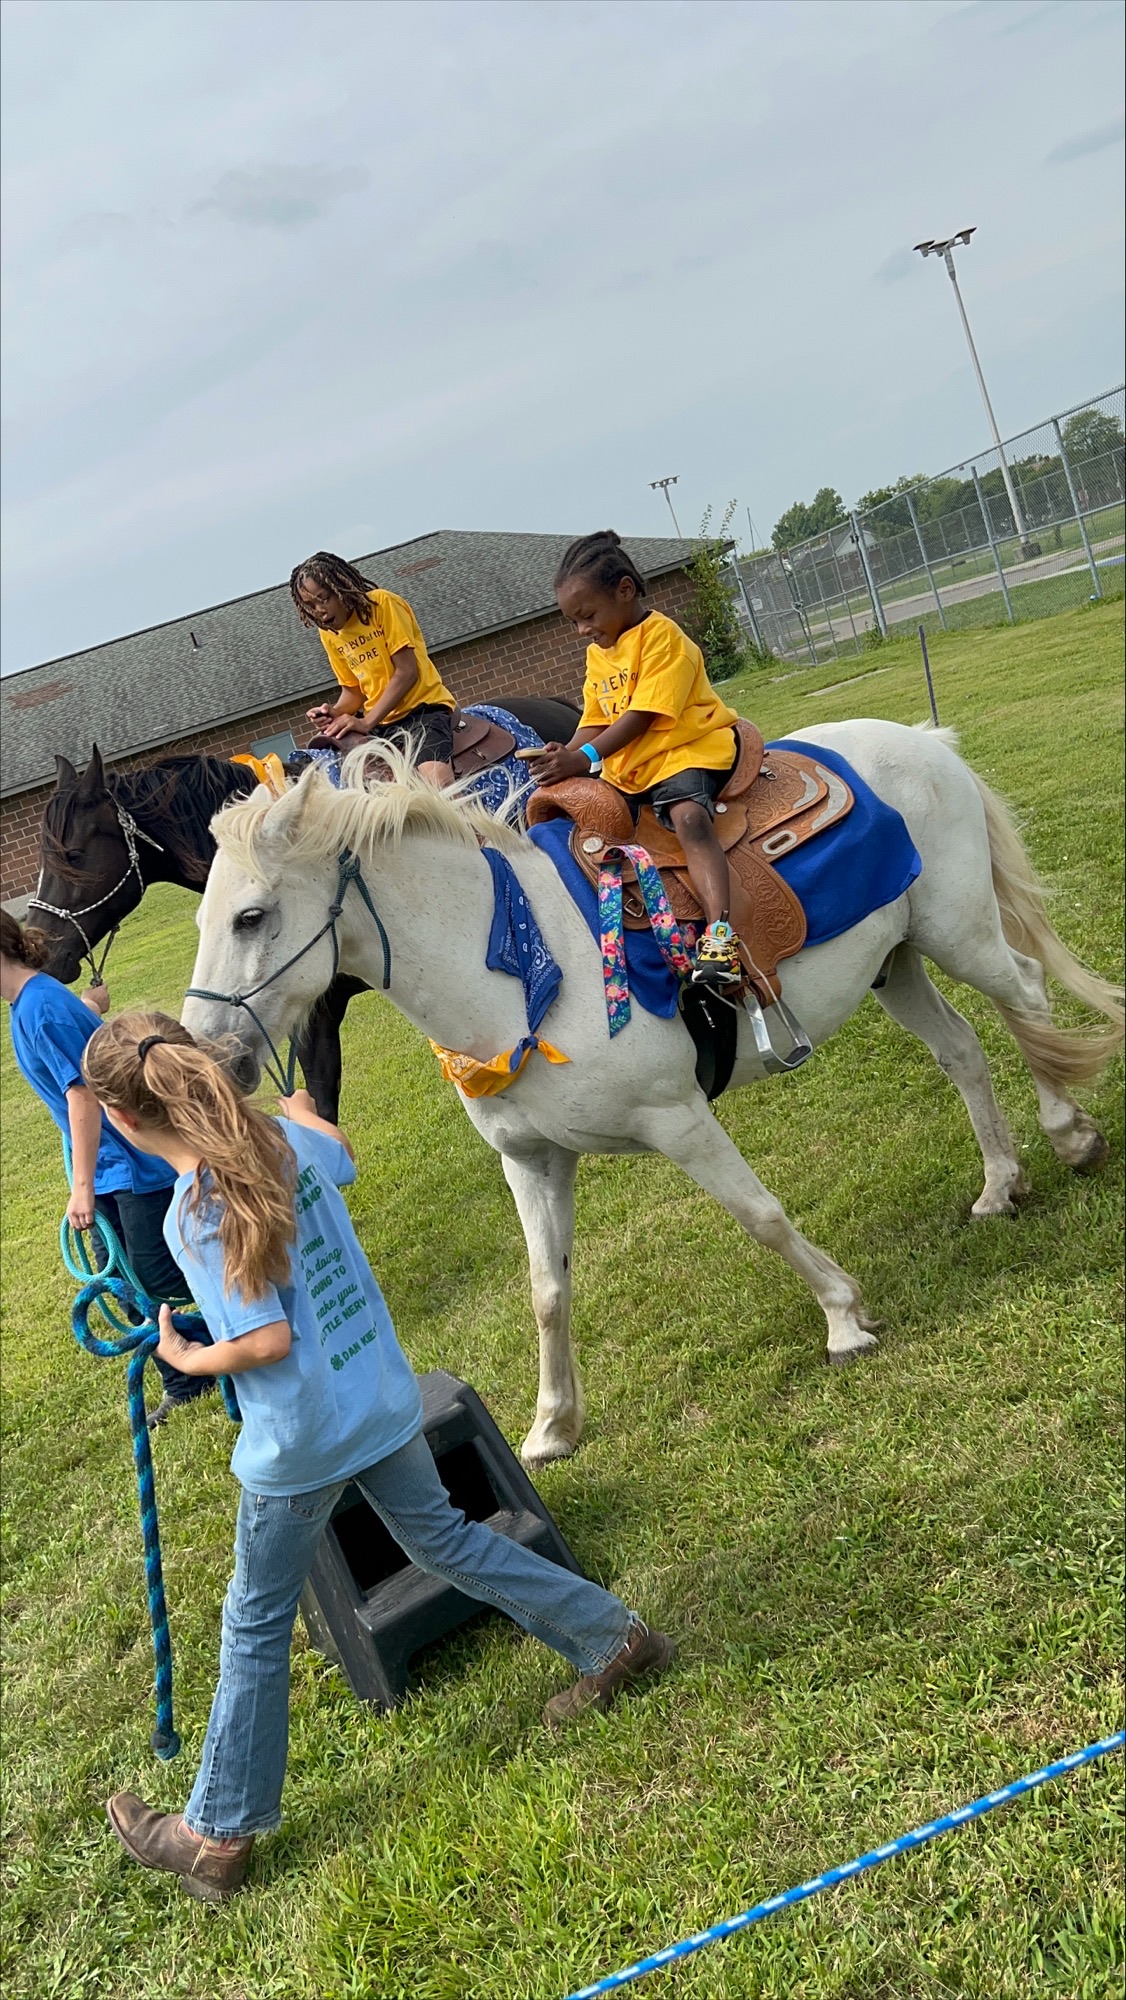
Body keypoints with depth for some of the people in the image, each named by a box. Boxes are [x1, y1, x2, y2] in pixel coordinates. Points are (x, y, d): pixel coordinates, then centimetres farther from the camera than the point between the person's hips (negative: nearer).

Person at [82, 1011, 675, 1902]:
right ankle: (612, 1637, 32)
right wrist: (301, 1105, 40)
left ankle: (218, 1834, 30)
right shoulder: (284, 1138, -6)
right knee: (441, 1535, 26)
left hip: (298, 1444, -6)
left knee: (257, 1623, 12)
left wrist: (186, 1359, -7)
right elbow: (341, 1155, 19)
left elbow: (267, 1340, -26)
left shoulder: (196, 1215, -25)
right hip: (383, 1399, 6)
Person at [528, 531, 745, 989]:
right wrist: (566, 753, -9)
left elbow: (642, 716, -19)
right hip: (625, 769, 9)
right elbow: (595, 721, 13)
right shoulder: (597, 653, 16)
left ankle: (719, 932, -46)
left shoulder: (660, 635, -10)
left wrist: (585, 759, -27)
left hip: (687, 749, -9)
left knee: (689, 817, -34)